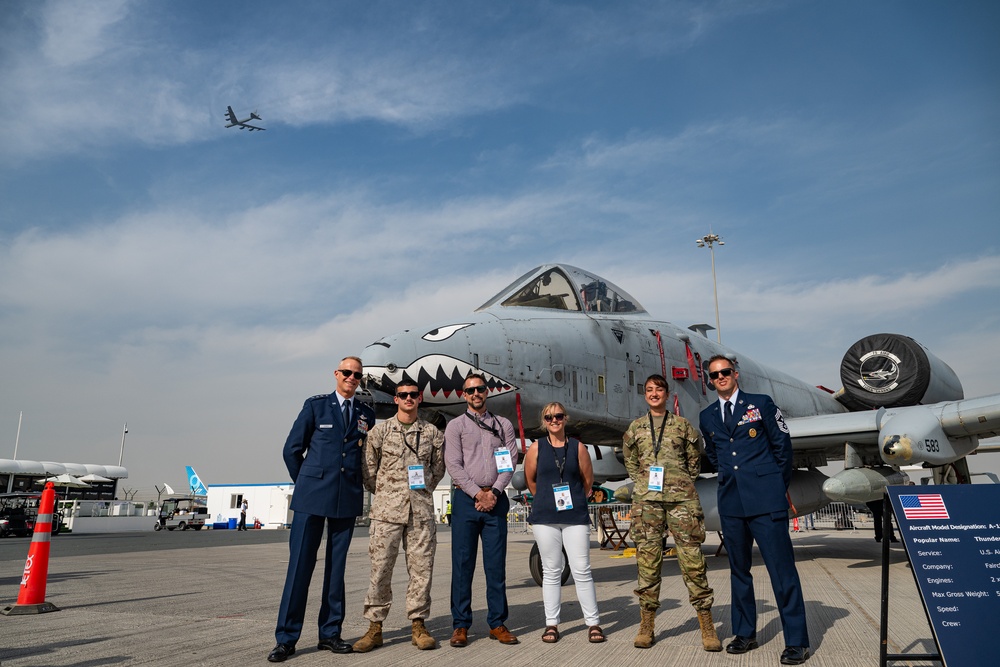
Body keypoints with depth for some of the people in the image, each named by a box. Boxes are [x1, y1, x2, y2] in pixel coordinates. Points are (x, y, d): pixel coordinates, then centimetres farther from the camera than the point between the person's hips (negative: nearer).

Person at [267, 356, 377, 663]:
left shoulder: (367, 414, 10)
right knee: (300, 565, -1)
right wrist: (306, 484, 7)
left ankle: (330, 633, 17)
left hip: (348, 500, 3)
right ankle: (286, 638, 6)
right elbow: (292, 449, 4)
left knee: (337, 567, 8)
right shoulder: (316, 405, 3)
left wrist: (354, 487, 9)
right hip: (312, 497, -2)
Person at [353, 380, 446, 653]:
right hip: (387, 509, -1)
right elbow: (368, 470, 8)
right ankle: (374, 628, 12)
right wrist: (385, 495, 10)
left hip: (421, 510, 1)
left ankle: (418, 625, 15)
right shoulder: (380, 431, 3)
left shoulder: (432, 433, 7)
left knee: (421, 568, 4)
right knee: (380, 568, 1)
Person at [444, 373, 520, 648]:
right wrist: (477, 493, -11)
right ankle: (460, 625, 8)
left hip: (496, 499, 2)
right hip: (466, 499, -1)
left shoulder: (504, 425, 13)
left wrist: (494, 493, -9)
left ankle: (497, 624, 12)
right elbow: (453, 465, -2)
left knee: (496, 564, 4)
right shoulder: (455, 426, 7)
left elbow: (510, 462, 4)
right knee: (462, 563, 1)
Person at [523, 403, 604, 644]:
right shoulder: (536, 448, 3)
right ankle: (551, 624, 16)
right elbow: (530, 480, 12)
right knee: (551, 571, 7)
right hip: (545, 517, 0)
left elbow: (588, 480, 11)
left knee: (581, 570, 0)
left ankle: (593, 623, 10)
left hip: (575, 516, 0)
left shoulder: (578, 447, 3)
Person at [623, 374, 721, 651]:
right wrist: (645, 483, 9)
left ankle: (707, 626, 4)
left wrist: (682, 484, 7)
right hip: (646, 499, 1)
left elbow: (694, 461, 13)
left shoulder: (682, 425, 7)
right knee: (647, 560, 2)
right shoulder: (636, 428, 11)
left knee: (693, 560, -4)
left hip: (681, 498, -1)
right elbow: (631, 463, 19)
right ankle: (647, 626, 10)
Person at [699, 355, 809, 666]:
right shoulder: (707, 416, 12)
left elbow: (782, 445, 5)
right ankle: (745, 633, 22)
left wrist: (778, 485, 7)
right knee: (739, 569, 11)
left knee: (782, 569, -4)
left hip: (765, 500, -4)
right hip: (731, 502, 4)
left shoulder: (762, 404, 1)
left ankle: (796, 641, 5)